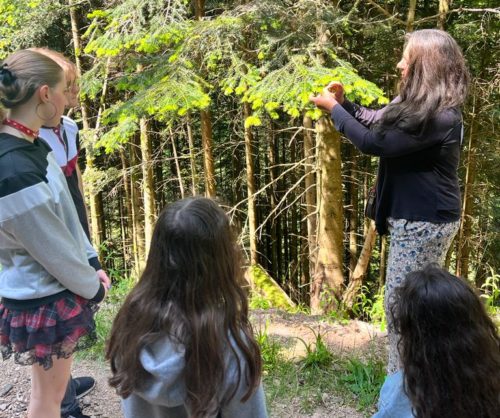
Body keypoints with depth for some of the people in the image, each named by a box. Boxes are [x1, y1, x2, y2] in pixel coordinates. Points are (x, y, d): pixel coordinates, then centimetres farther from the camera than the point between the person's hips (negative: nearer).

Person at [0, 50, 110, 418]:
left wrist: (91, 265, 9)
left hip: (56, 288, 9)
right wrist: (93, 286, -6)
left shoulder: (31, 145, -1)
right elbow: (53, 249, -21)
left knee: (55, 381, 28)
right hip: (44, 300, -9)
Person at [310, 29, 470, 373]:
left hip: (425, 221, -10)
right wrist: (343, 102, 6)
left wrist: (332, 108, -11)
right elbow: (377, 121, 22)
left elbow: (374, 143, -22)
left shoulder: (440, 117, -25)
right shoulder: (420, 105, 7)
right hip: (415, 217, 10)